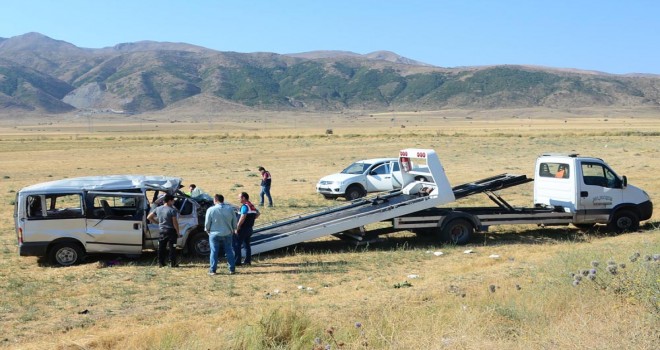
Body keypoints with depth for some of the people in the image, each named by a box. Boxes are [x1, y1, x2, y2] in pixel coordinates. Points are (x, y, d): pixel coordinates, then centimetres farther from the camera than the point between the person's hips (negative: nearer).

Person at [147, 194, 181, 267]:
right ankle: (173, 263, 3)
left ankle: (161, 262, 13)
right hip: (171, 231, -5)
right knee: (172, 247, 1)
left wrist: (158, 222, 16)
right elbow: (175, 223, -16)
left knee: (161, 247, 10)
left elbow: (149, 217, 11)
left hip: (162, 231, 5)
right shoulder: (172, 210, -14)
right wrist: (178, 232, -7)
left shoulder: (158, 209, 5)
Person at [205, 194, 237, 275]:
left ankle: (212, 270, 7)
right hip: (227, 234, 3)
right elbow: (234, 221, 4)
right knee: (229, 251, 11)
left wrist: (207, 230, 11)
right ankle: (232, 269, 12)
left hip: (215, 234, -2)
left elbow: (207, 223, -7)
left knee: (214, 252, 6)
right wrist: (233, 229, 18)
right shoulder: (230, 208, -2)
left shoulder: (211, 210, -12)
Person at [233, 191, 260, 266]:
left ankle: (237, 261, -2)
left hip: (243, 228, -9)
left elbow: (242, 218, -26)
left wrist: (237, 228, -22)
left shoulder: (245, 206, -17)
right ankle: (248, 261, 18)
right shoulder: (251, 205, 11)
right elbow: (257, 214, 26)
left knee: (236, 245, -2)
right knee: (247, 244, 16)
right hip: (249, 228, 9)